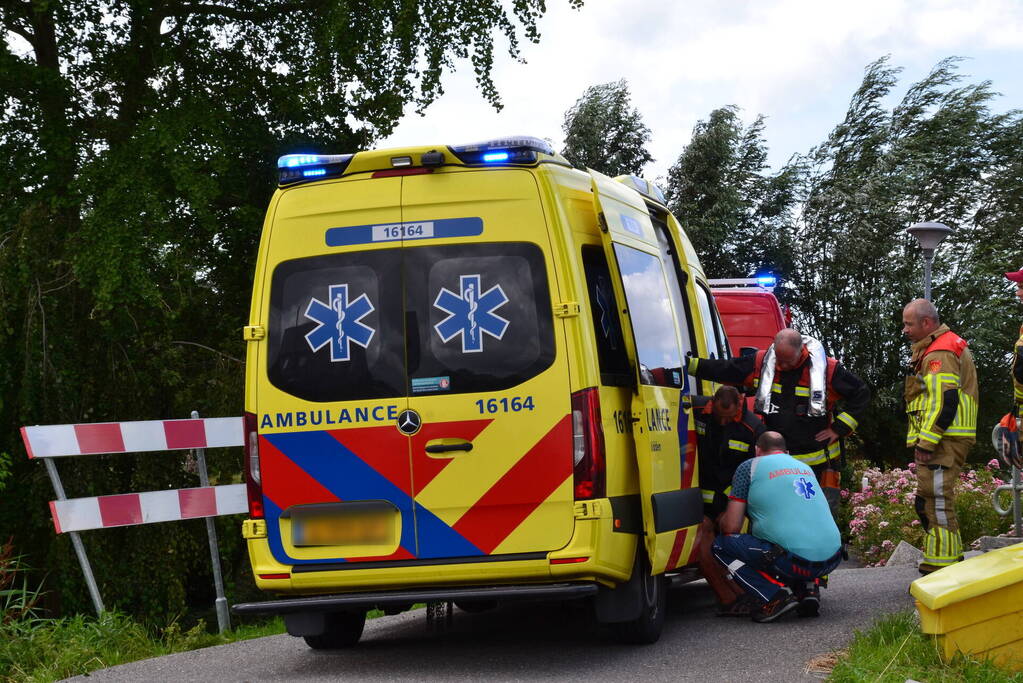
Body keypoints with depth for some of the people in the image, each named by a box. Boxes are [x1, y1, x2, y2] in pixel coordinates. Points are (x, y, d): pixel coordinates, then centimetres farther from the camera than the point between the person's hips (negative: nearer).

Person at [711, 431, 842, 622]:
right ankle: (805, 591, 12)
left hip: (794, 560, -6)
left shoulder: (749, 467, 7)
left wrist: (720, 522, 29)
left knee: (720, 545, 9)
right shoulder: (805, 468, 24)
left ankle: (776, 596, -6)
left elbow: (731, 527, 5)